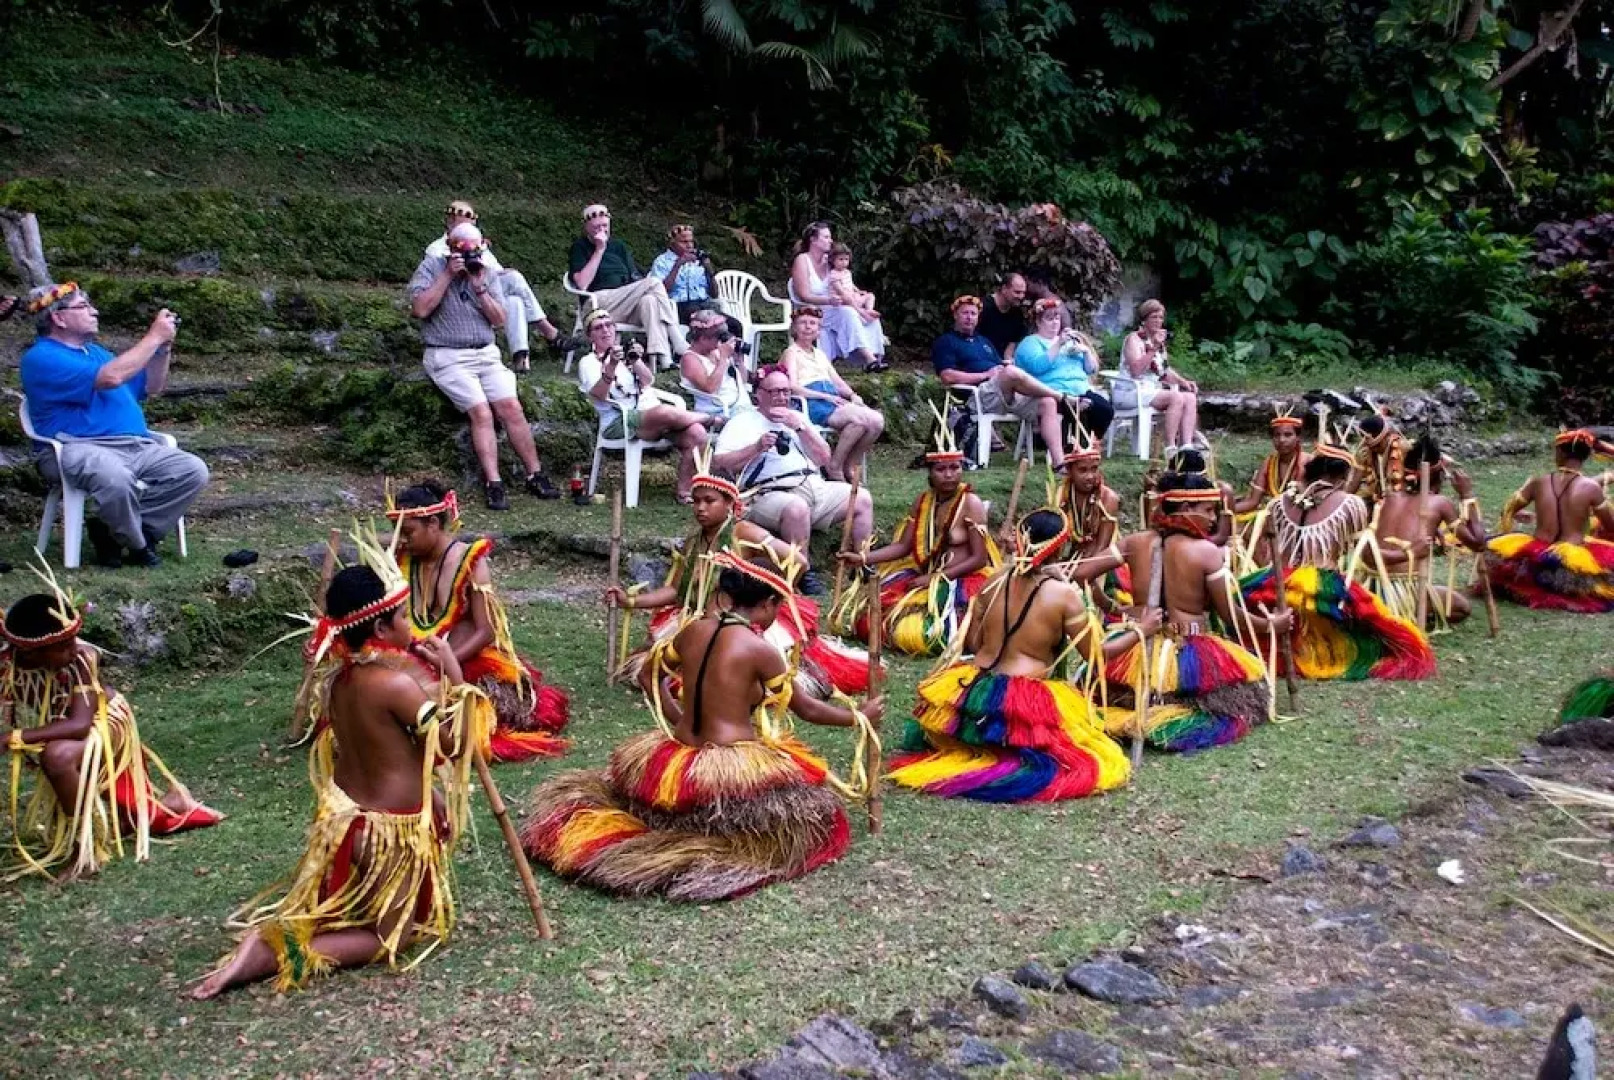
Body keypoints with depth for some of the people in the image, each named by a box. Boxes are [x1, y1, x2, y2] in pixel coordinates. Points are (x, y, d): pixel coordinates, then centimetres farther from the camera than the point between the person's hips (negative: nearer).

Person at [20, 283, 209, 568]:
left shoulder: (94, 351, 24)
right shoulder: (41, 358, -6)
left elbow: (150, 389, 27)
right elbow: (111, 377, -20)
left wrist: (163, 348, 11)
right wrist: (154, 337, -12)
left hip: (137, 447, 8)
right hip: (79, 449, -8)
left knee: (194, 471, -16)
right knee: (116, 479, -41)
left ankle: (112, 530, -9)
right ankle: (137, 544, -10)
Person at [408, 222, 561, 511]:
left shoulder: (486, 273, 13)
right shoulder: (431, 266, 3)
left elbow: (499, 320, 6)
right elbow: (420, 309, -12)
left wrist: (480, 288, -7)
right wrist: (448, 275, -12)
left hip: (486, 354, 4)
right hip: (448, 357, -4)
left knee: (511, 407, -14)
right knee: (481, 411, -22)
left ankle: (535, 476, -9)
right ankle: (494, 485, -24)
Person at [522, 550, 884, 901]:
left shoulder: (693, 630, 3)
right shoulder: (759, 649, -12)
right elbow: (806, 709, 0)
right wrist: (860, 716, 14)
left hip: (676, 766, 7)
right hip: (730, 772, -7)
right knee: (809, 804, 10)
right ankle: (715, 845, -6)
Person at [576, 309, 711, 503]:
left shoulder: (627, 355, 26)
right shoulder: (588, 362, 10)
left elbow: (648, 381, 6)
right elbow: (599, 394, -11)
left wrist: (636, 362, -14)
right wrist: (611, 366, -28)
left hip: (654, 420, 6)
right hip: (619, 423, -5)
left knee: (696, 433, -21)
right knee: (665, 412, -34)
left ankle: (683, 491, -17)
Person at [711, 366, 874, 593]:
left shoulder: (797, 418, 25)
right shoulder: (742, 422, 11)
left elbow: (825, 458, 14)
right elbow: (719, 463, -2)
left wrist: (800, 427, 2)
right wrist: (757, 447, -11)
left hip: (815, 486, 6)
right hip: (771, 494, -6)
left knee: (862, 498, -12)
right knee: (797, 508, -38)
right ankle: (803, 573, -23)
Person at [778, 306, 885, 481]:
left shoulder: (820, 353, 32)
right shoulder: (791, 352, 10)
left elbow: (838, 382, 26)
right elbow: (793, 387, -7)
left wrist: (853, 395, 3)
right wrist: (826, 396, -16)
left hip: (834, 400, 7)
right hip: (813, 404, -7)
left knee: (877, 420, -18)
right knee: (860, 418, -31)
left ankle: (850, 465, -4)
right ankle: (834, 467, -19)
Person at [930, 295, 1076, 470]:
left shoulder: (984, 342, 32)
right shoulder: (945, 342, 10)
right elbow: (948, 376, -6)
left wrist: (1003, 367, 1)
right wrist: (985, 375, -9)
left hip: (1008, 394, 7)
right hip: (981, 394, -7)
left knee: (1047, 402, -18)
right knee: (1012, 372, -36)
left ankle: (1058, 462, -29)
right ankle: (1063, 398, -18)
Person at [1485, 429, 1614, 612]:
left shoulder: (1538, 482, -1)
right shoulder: (1591, 487, -9)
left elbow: (1507, 512, 12)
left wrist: (1508, 545, 26)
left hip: (1535, 565, 3)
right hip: (1575, 570, -3)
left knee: (1492, 550, 29)